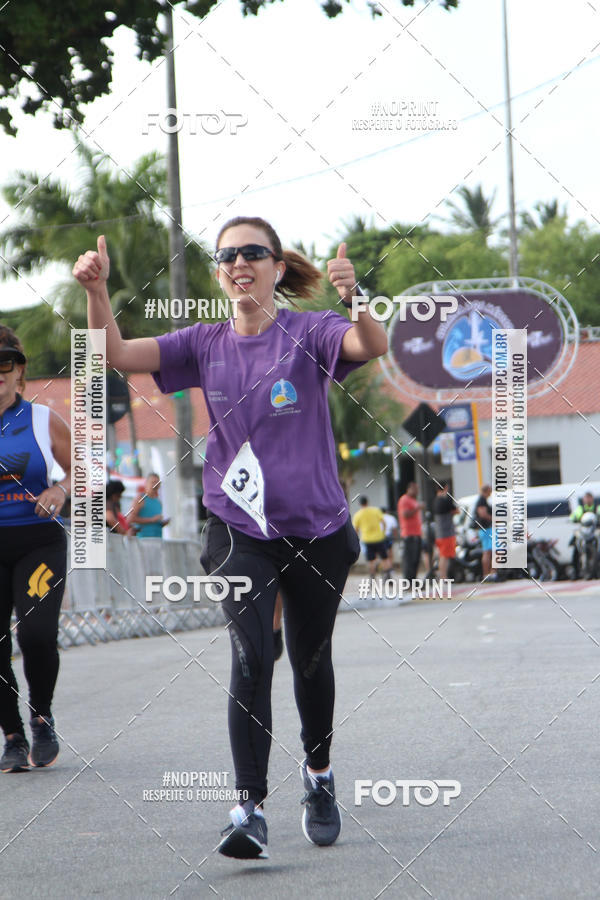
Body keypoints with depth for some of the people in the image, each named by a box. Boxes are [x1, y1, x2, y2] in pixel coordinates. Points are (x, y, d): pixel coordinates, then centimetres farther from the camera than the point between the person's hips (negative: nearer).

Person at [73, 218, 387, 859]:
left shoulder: (307, 333, -8)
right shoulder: (206, 345, 2)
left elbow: (372, 347, -28)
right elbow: (116, 353, -6)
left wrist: (353, 297, -49)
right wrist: (97, 289, -23)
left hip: (317, 528, -1)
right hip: (239, 531, 1)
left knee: (310, 661, 15)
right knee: (250, 659, -17)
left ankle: (318, 774, 40)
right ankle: (250, 810, -21)